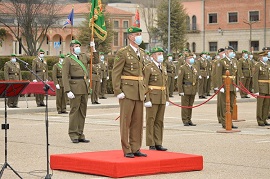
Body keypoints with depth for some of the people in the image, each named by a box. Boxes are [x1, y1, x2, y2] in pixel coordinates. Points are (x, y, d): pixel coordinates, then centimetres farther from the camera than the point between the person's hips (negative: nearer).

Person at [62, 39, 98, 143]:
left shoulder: (83, 56, 16)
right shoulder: (68, 59, -2)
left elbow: (96, 60, 20)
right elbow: (65, 76, -8)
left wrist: (93, 49, 9)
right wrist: (68, 91, -17)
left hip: (85, 87, 6)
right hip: (75, 87, -6)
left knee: (83, 111, 7)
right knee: (74, 110, -3)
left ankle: (80, 135, 12)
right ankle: (73, 135, 2)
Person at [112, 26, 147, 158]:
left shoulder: (141, 53, 15)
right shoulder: (122, 53, -7)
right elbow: (116, 73, -10)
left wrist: (143, 88, 14)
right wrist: (118, 91, -15)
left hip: (139, 92, 7)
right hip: (127, 91, -7)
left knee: (138, 121, 7)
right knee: (126, 121, -2)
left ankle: (135, 148, 13)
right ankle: (126, 150, 2)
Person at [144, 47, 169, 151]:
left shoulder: (163, 68, 15)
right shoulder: (148, 68, -6)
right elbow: (144, 85, -11)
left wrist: (167, 99, 12)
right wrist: (147, 100, -17)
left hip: (162, 99, 7)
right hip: (152, 98, -7)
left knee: (159, 121, 7)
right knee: (150, 121, -2)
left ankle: (158, 143, 10)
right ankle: (151, 144, 1)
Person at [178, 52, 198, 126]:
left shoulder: (194, 69, 15)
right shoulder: (183, 68, -5)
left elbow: (196, 80, 20)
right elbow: (179, 80, -9)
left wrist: (196, 89, 12)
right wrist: (180, 91, -14)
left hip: (193, 91, 6)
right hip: (186, 90, -6)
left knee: (190, 106, 9)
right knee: (185, 106, -2)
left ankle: (189, 120, 15)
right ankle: (185, 121, 3)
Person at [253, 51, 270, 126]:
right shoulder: (257, 65, -8)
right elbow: (255, 78, -12)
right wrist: (256, 90, -18)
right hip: (260, 88, -7)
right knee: (260, 105, -2)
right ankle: (260, 121, 3)